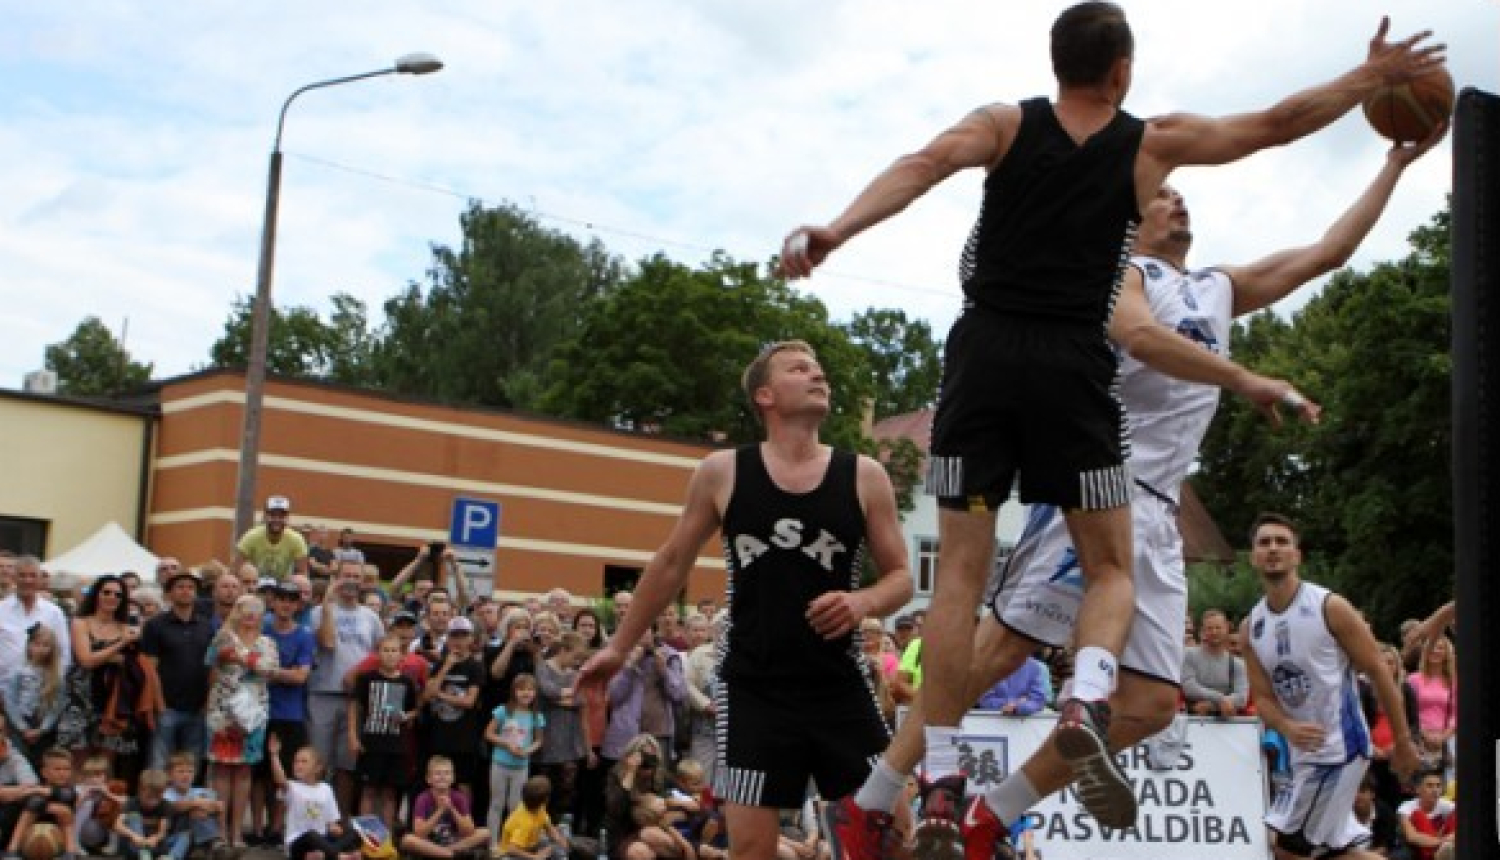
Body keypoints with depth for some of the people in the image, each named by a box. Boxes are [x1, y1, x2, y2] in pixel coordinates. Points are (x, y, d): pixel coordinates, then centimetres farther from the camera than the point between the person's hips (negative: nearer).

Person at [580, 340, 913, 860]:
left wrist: (864, 602, -16)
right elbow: (672, 564, 11)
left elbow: (900, 578, 6)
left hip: (840, 685, 1)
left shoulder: (864, 477, 0)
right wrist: (621, 646, 16)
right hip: (752, 686, -1)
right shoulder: (722, 473, -1)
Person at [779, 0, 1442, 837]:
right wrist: (1374, 76, 30)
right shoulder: (1153, 143, 8)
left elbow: (926, 163, -11)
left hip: (986, 352, 1)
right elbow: (1279, 123, 16)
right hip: (1072, 367, -1)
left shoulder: (1004, 124, 8)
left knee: (962, 571, 4)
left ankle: (940, 776, 0)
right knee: (1111, 567, 11)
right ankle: (1088, 701, -18)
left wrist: (837, 231, -24)